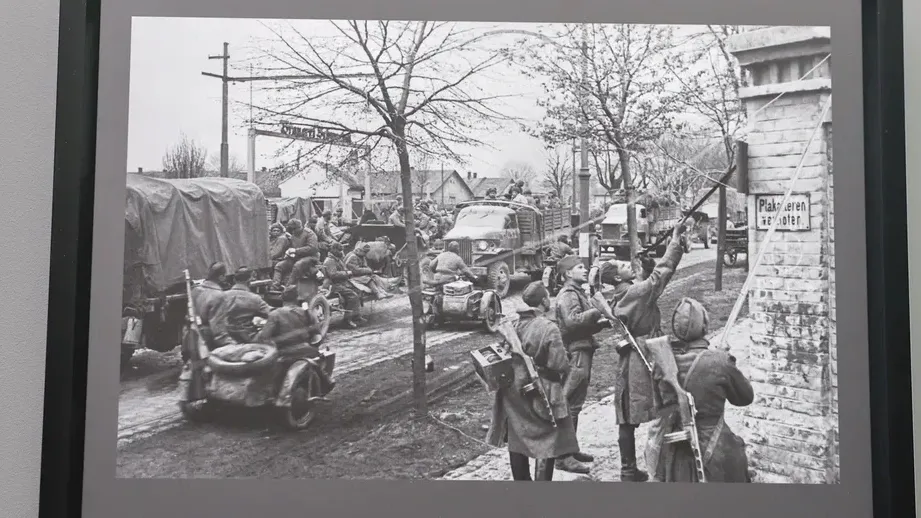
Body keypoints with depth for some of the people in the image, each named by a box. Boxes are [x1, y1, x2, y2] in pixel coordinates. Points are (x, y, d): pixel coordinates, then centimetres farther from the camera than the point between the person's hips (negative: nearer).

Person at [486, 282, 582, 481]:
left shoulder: (514, 324, -2)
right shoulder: (549, 328, -18)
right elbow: (560, 365, -19)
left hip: (513, 391, 6)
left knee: (517, 438, 17)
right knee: (546, 442, 6)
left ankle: (521, 479, 29)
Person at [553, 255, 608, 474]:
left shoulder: (577, 292, 20)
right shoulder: (568, 294, -13)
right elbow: (572, 320, -28)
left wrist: (600, 323, 6)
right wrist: (597, 310, -27)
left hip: (582, 351, 11)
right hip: (575, 353, -11)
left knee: (574, 404, 16)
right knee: (570, 404, -8)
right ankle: (563, 456, -4)